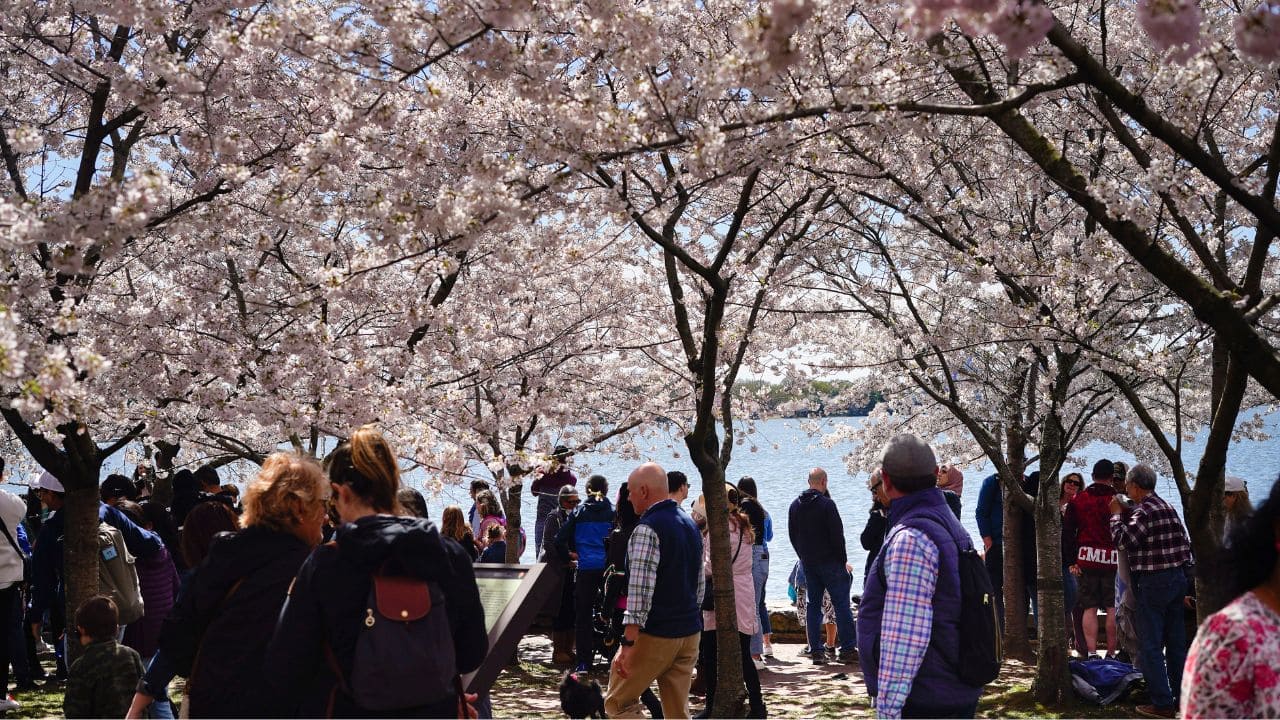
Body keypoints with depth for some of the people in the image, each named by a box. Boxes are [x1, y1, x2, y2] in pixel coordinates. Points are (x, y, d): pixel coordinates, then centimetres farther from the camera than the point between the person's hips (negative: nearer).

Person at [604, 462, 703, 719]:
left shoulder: (647, 529, -15)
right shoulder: (691, 525, 12)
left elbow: (640, 590, -23)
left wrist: (628, 643, -24)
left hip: (654, 636, -8)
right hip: (690, 634, 8)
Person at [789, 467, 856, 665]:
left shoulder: (795, 506, 7)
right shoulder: (826, 504, -13)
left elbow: (792, 536, 13)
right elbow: (837, 535, -13)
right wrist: (843, 560, -3)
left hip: (808, 564, 6)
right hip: (830, 562, -6)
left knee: (813, 606, 8)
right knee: (842, 604, 0)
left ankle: (816, 651, 6)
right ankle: (848, 650, -2)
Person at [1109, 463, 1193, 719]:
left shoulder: (1143, 511, -15)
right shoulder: (1168, 506, 11)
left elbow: (1122, 539, -19)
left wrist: (1116, 513, -5)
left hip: (1154, 583, -8)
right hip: (1178, 578, 8)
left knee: (1151, 645, -3)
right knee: (1176, 643, 14)